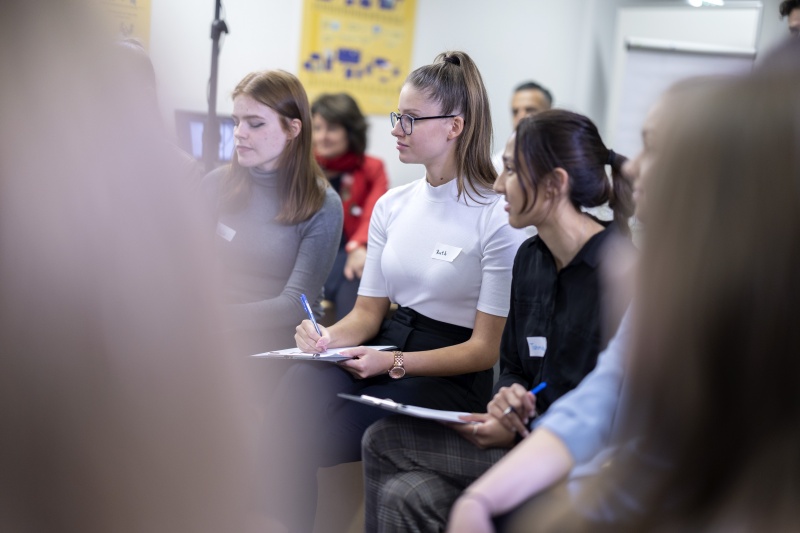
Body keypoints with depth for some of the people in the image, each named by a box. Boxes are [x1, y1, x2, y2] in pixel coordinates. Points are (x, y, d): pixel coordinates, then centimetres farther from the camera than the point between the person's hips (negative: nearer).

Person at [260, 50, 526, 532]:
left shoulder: (498, 219, -11)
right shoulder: (392, 206, 9)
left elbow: (486, 348, -10)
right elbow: (369, 311, 12)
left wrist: (396, 363, -20)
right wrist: (329, 337, -9)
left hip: (450, 378, -6)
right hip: (387, 346, 6)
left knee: (295, 440, -23)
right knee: (300, 382, -25)